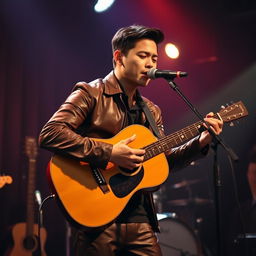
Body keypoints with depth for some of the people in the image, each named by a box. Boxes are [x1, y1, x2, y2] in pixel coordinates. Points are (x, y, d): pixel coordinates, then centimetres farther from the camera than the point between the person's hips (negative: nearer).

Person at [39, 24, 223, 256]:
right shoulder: (91, 93, -5)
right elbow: (50, 135, -18)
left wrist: (200, 143, 1)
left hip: (140, 220, 6)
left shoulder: (151, 111, 15)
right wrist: (108, 153, -22)